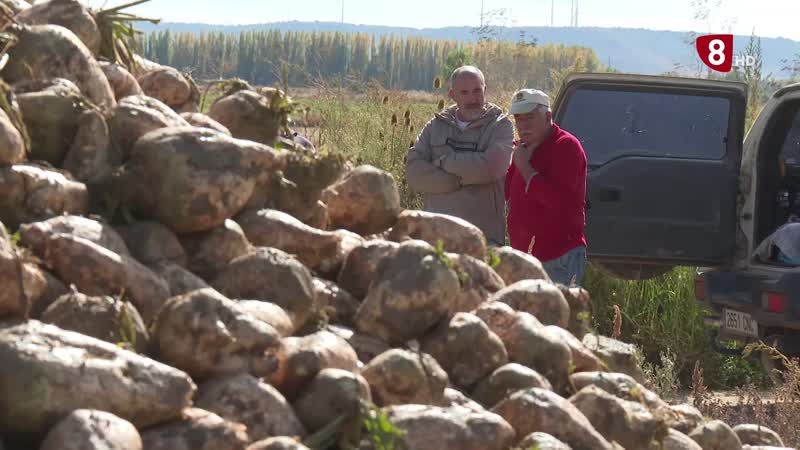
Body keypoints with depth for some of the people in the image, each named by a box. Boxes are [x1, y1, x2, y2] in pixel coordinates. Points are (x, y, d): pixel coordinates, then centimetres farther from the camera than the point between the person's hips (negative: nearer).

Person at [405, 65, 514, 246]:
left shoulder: (500, 125, 3)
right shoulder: (436, 126, 12)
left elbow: (490, 168, -17)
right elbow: (413, 173, -1)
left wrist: (443, 160, -6)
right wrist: (458, 180, -13)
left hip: (484, 236, -3)